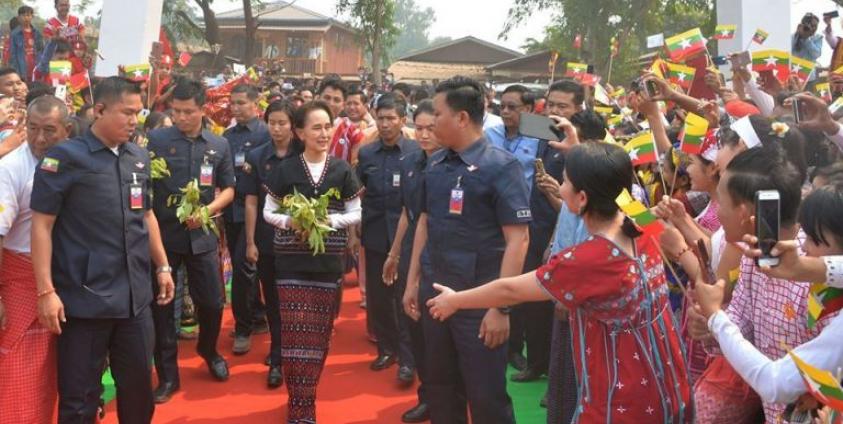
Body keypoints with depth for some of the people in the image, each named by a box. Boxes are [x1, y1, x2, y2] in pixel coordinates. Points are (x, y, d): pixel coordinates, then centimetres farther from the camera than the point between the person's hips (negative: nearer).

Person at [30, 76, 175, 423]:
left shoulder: (139, 157, 9)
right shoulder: (66, 156, -9)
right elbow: (42, 224, -10)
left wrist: (162, 266, 18)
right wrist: (46, 290, -14)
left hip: (135, 296, 5)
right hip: (84, 298, -5)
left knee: (139, 384, 15)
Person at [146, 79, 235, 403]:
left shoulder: (219, 145, 3)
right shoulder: (157, 140, -5)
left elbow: (228, 189, 9)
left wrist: (207, 211, -9)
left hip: (201, 235, 2)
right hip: (162, 233, -2)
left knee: (212, 302, 8)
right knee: (161, 305, 6)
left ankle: (208, 350, 38)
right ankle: (167, 375, 19)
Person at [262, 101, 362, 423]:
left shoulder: (342, 170, 2)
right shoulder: (286, 170, 0)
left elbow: (355, 214, 5)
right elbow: (268, 212, 5)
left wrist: (329, 221, -13)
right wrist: (291, 223, -14)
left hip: (328, 263, 1)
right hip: (292, 263, -1)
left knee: (319, 333, 7)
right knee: (295, 333, -3)